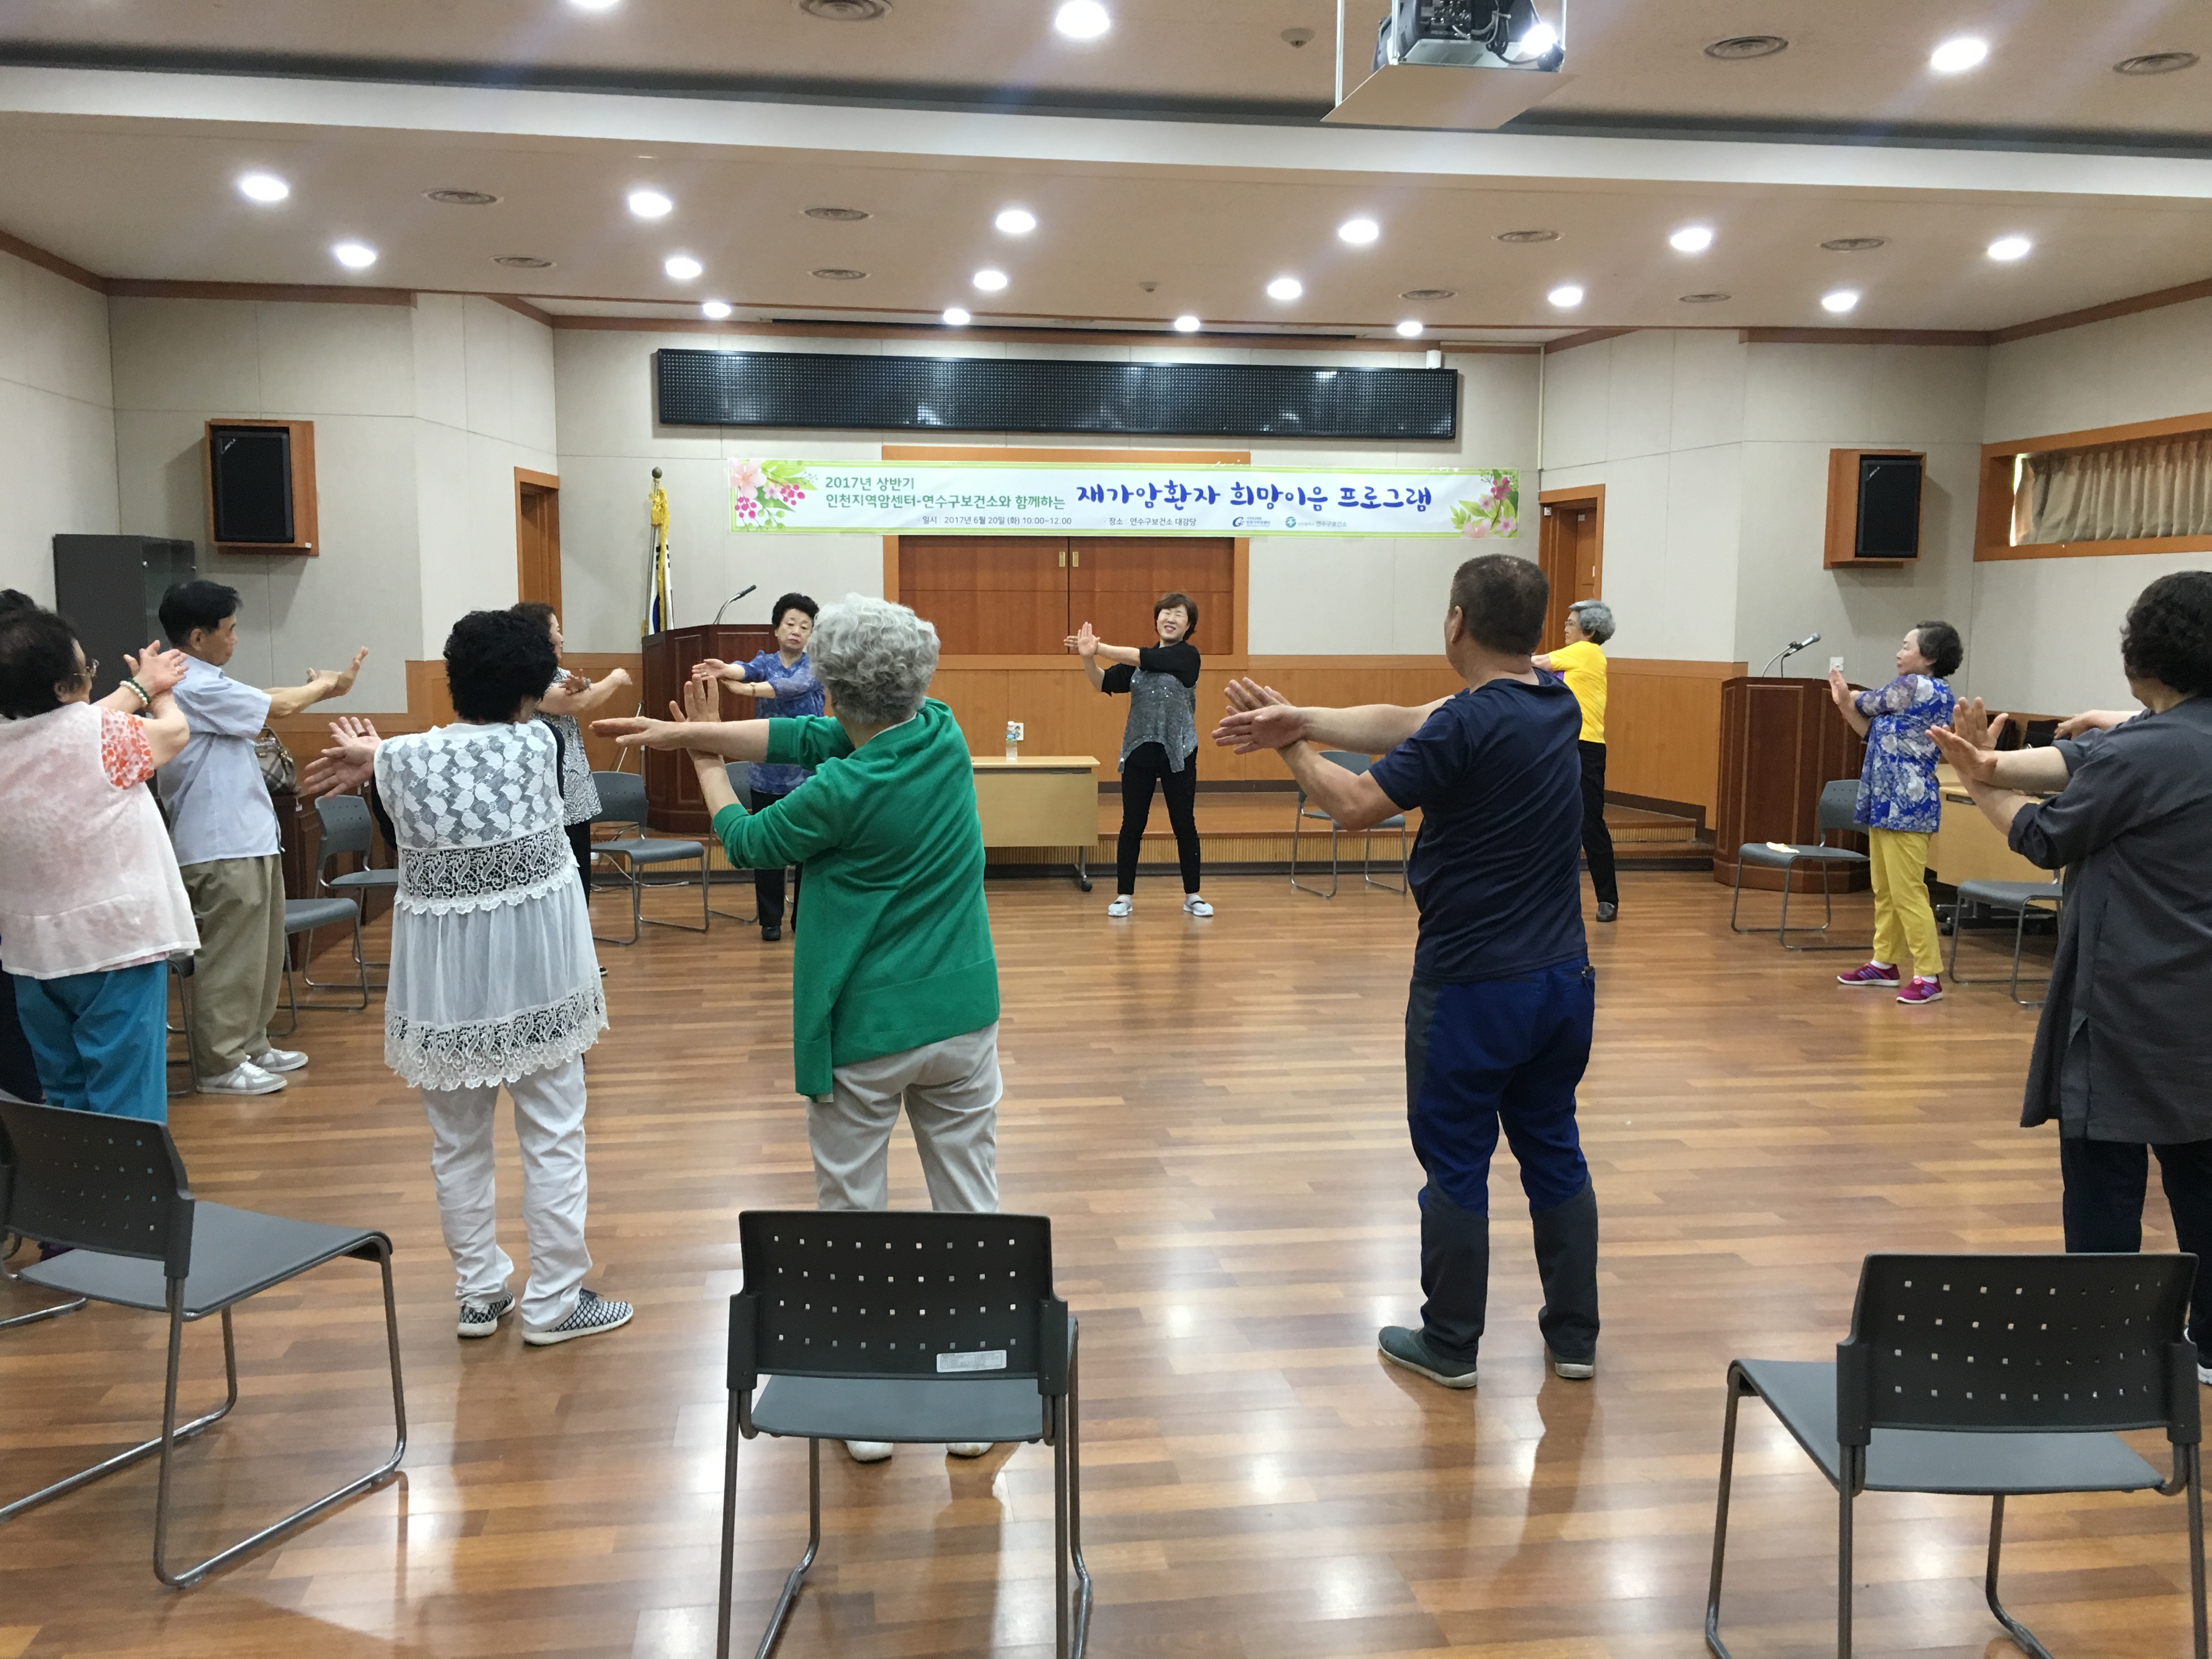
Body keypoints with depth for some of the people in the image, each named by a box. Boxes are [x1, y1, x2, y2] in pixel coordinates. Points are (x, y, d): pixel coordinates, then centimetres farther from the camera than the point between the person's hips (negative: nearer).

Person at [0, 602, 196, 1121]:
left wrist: (139, 687, 32)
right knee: (125, 1104, -2)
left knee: (63, 1095, 17)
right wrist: (158, 690, 26)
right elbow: (174, 731, 5)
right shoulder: (100, 734, -16)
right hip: (117, 942, -6)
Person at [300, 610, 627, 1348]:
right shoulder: (539, 744, -10)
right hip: (535, 966, -2)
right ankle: (553, 1302, 13)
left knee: (458, 1140, 16)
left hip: (444, 974, 2)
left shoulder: (400, 762, -6)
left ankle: (479, 1294, 25)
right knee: (553, 1136, 8)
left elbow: (401, 843, 10)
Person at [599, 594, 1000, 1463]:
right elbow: (805, 738, 5)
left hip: (867, 1032, -5)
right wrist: (691, 731, 8)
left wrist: (705, 762, 20)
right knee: (970, 1205, 10)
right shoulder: (943, 734, -3)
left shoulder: (845, 792, -18)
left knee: (852, 1212, 10)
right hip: (962, 1018, 5)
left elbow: (749, 842, 2)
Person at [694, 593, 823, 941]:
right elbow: (748, 669, -19)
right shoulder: (764, 661, 5)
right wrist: (727, 670, -44)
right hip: (768, 772, 2)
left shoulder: (816, 666, -1)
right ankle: (771, 919, 16)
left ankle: (804, 919, 17)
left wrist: (747, 689, -37)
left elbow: (795, 686, -23)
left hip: (809, 772, -1)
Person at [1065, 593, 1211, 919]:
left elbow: (1145, 659, -18)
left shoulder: (1188, 656, -6)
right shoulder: (1136, 662, 8)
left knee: (1185, 825, 5)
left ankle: (1193, 895, 17)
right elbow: (1106, 683, -2)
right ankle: (1124, 895, 12)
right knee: (1132, 824, 5)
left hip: (1178, 752, -3)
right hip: (1139, 751, 3)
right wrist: (1088, 657, -21)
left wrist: (1100, 648, -18)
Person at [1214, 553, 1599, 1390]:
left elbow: (1355, 804, -14)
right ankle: (1574, 1335, 26)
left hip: (1472, 985, -7)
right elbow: (1402, 723, 3)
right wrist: (1301, 718, -3)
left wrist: (1290, 745, 2)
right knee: (1554, 1152, 17)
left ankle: (1450, 1344, 20)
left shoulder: (1468, 725, -21)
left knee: (1457, 1165, 7)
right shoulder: (1558, 705, 4)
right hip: (1562, 978, 7)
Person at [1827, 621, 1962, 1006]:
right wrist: (1845, 703, 9)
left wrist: (1851, 697, 21)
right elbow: (1875, 733, 19)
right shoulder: (1919, 692, 16)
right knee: (1884, 891, 14)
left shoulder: (1915, 686, -13)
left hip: (1906, 806, -10)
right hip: (1887, 803, 10)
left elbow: (1871, 703, 0)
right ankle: (1885, 963, 22)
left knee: (1907, 893, -9)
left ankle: (1929, 977, -6)